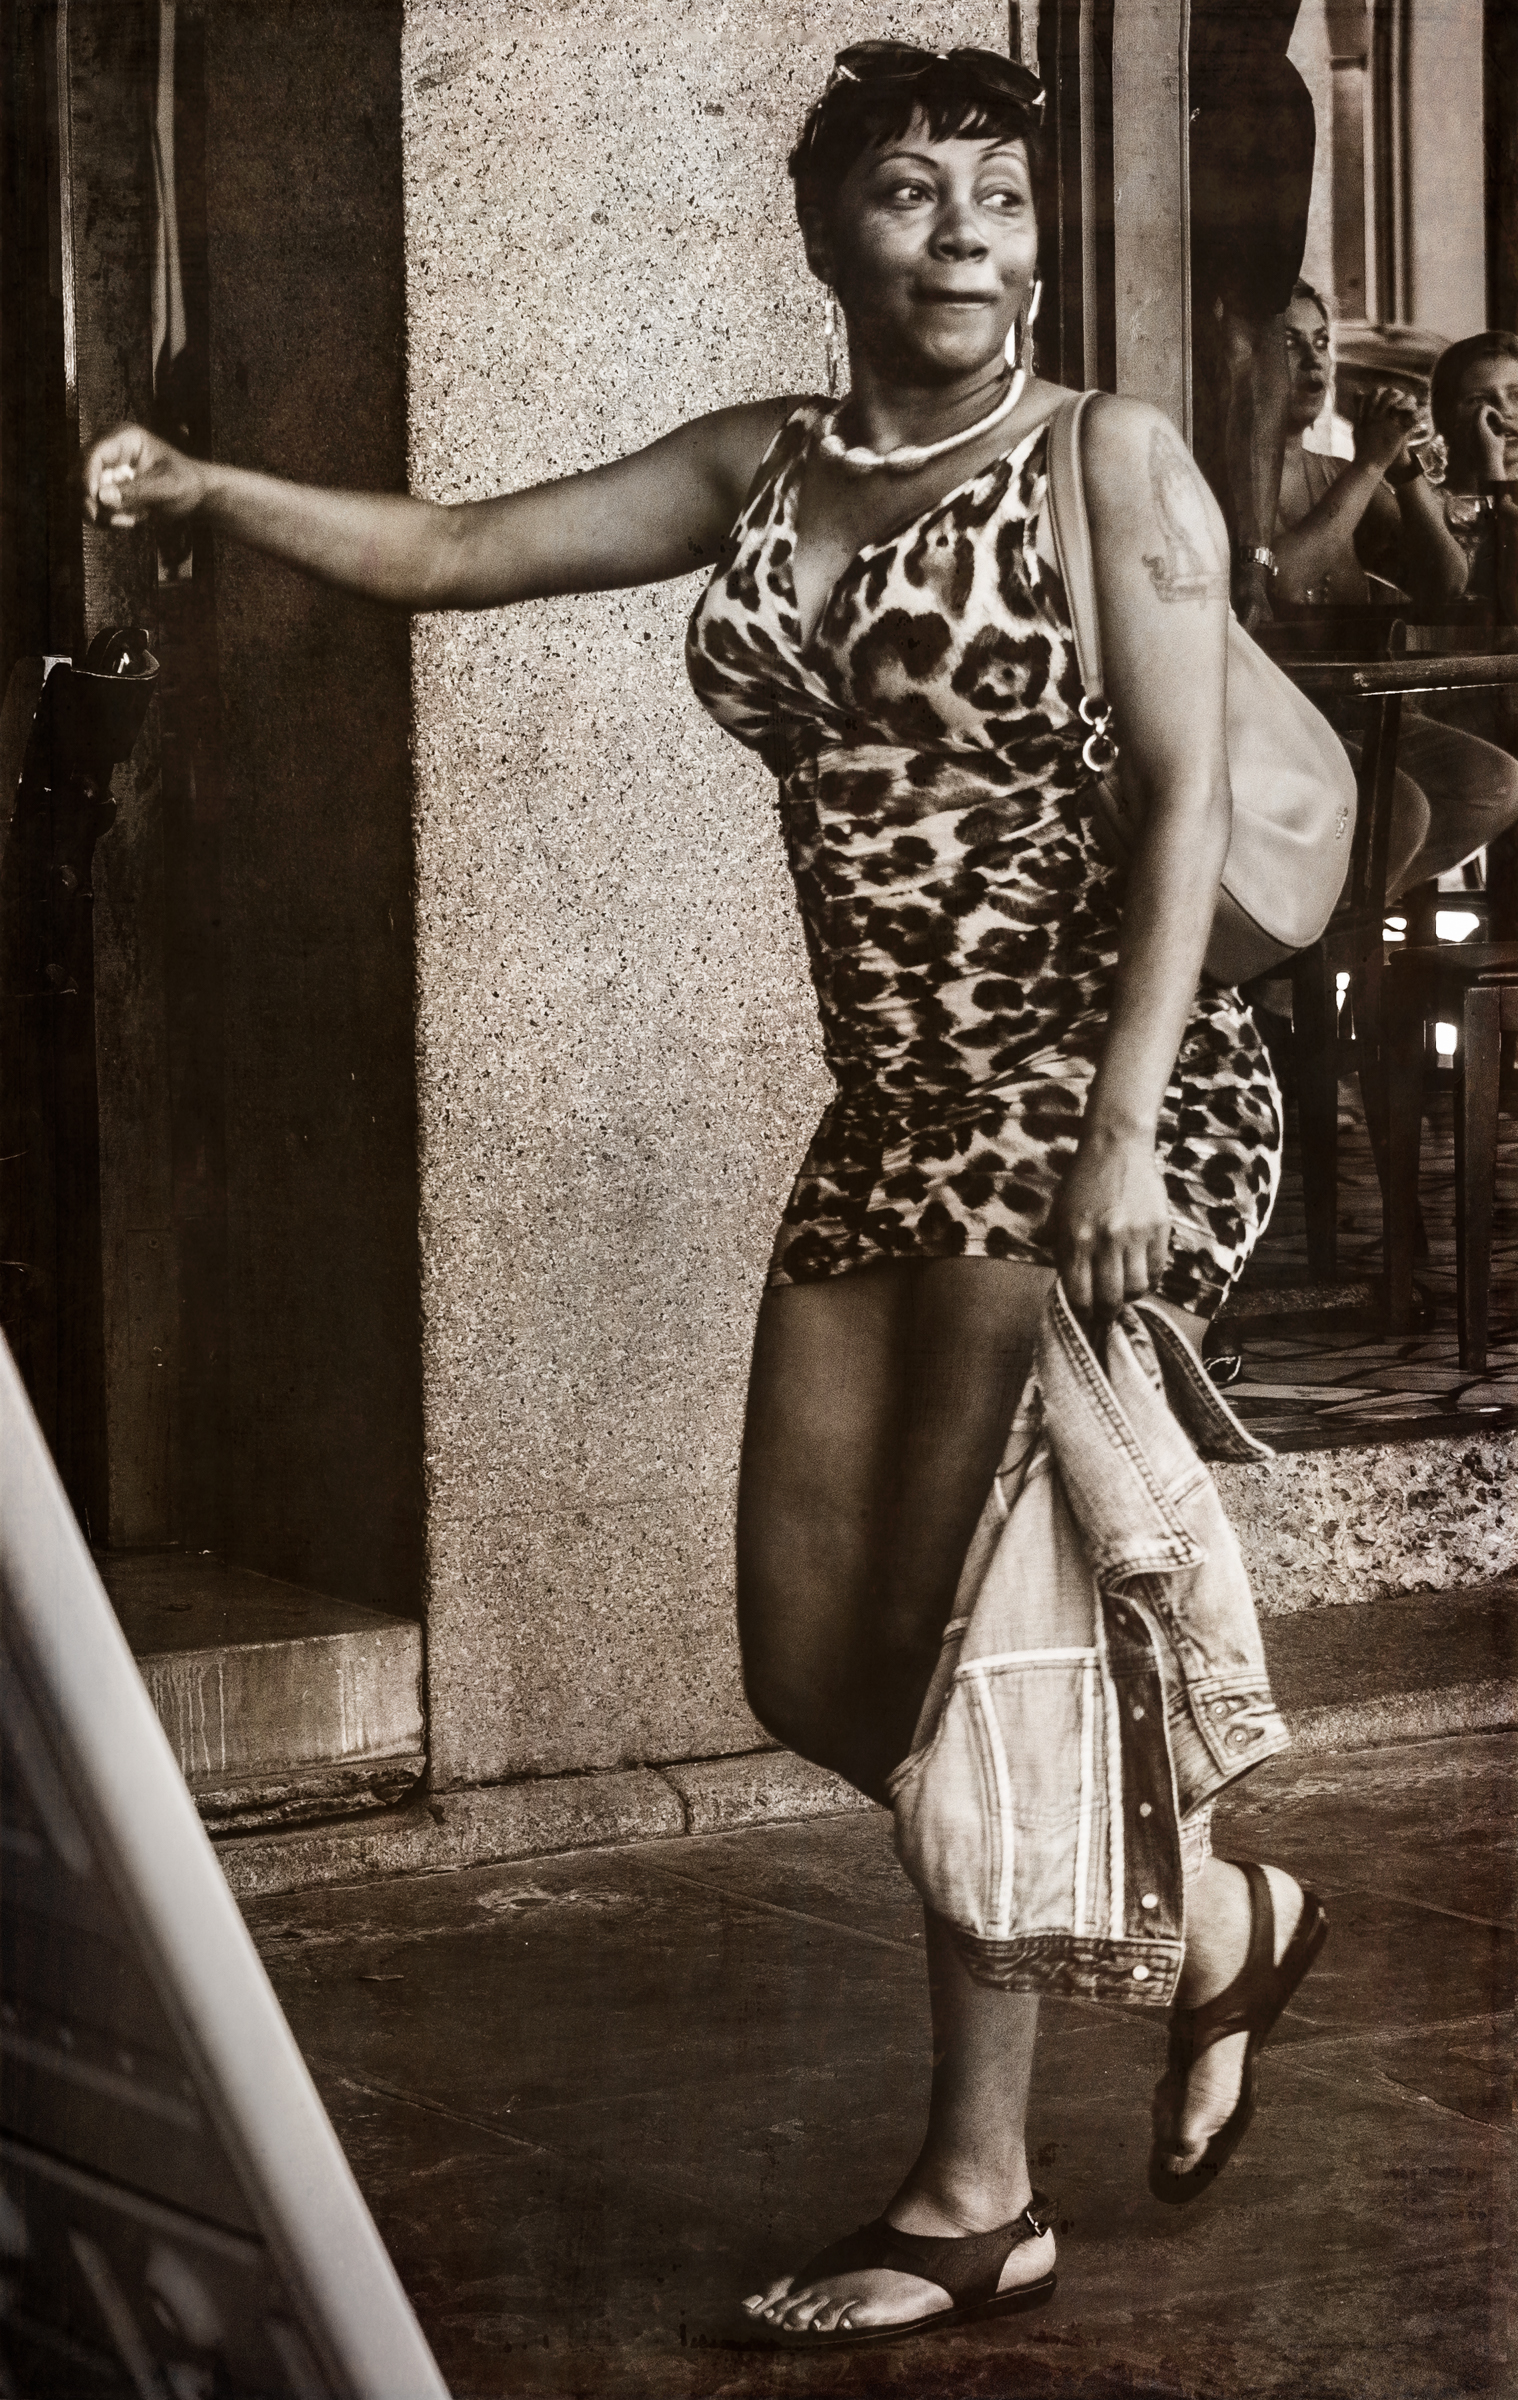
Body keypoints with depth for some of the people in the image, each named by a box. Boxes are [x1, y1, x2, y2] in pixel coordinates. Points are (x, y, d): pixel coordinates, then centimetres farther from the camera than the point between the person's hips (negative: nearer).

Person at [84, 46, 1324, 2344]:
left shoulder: (1110, 459, -5)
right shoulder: (759, 468, 12)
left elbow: (1187, 803, -11)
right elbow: (453, 553, 14)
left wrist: (1122, 1127, -20)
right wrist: (204, 488, 0)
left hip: (1097, 1117, -7)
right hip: (889, 1128, 7)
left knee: (965, 1649, -7)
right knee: (815, 1670, 6)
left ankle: (976, 2192, 7)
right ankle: (1206, 1916, 28)